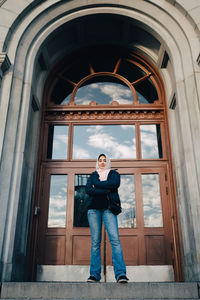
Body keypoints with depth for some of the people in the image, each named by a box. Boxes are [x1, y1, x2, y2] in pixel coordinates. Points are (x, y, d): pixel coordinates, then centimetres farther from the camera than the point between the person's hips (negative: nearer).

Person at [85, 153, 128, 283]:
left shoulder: (114, 173, 18)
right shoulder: (93, 175, 21)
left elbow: (115, 184, -6)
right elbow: (88, 190, 2)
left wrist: (97, 185, 0)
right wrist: (106, 191, -7)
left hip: (108, 208, -2)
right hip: (94, 208, 2)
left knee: (115, 238, -17)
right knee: (95, 242, -2)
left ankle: (121, 274, -21)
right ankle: (94, 274, 0)